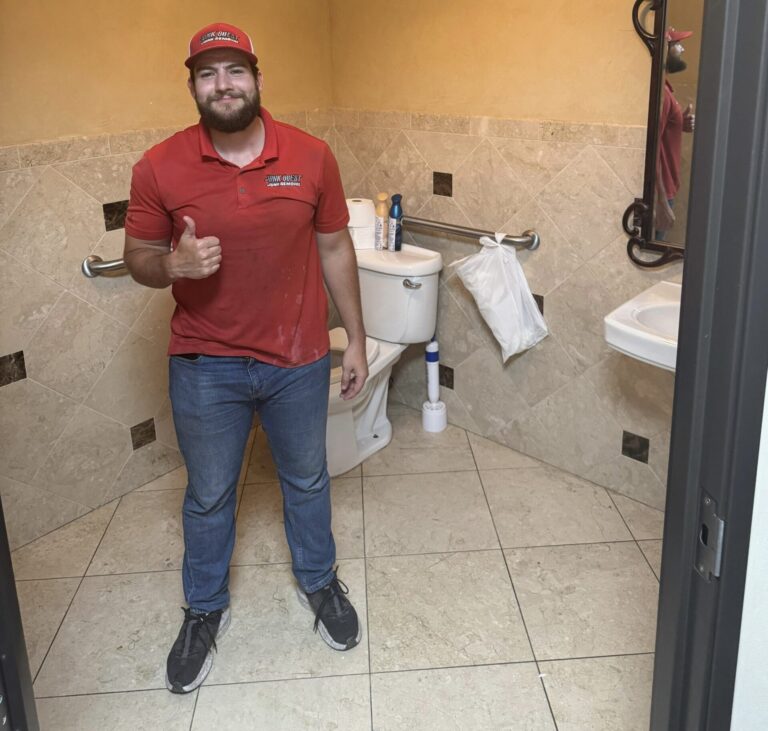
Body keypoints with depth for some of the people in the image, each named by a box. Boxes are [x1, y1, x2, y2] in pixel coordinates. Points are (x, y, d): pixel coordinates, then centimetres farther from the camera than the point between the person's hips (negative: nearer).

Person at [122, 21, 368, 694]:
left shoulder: (311, 156, -7)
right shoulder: (160, 167, -10)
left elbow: (335, 248, 2)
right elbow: (137, 257, -1)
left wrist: (356, 338, 4)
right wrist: (173, 264, -25)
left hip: (299, 360, 1)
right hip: (205, 367, 0)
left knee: (307, 480, 19)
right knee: (209, 495, 15)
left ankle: (319, 580, 45)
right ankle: (205, 609, 39)